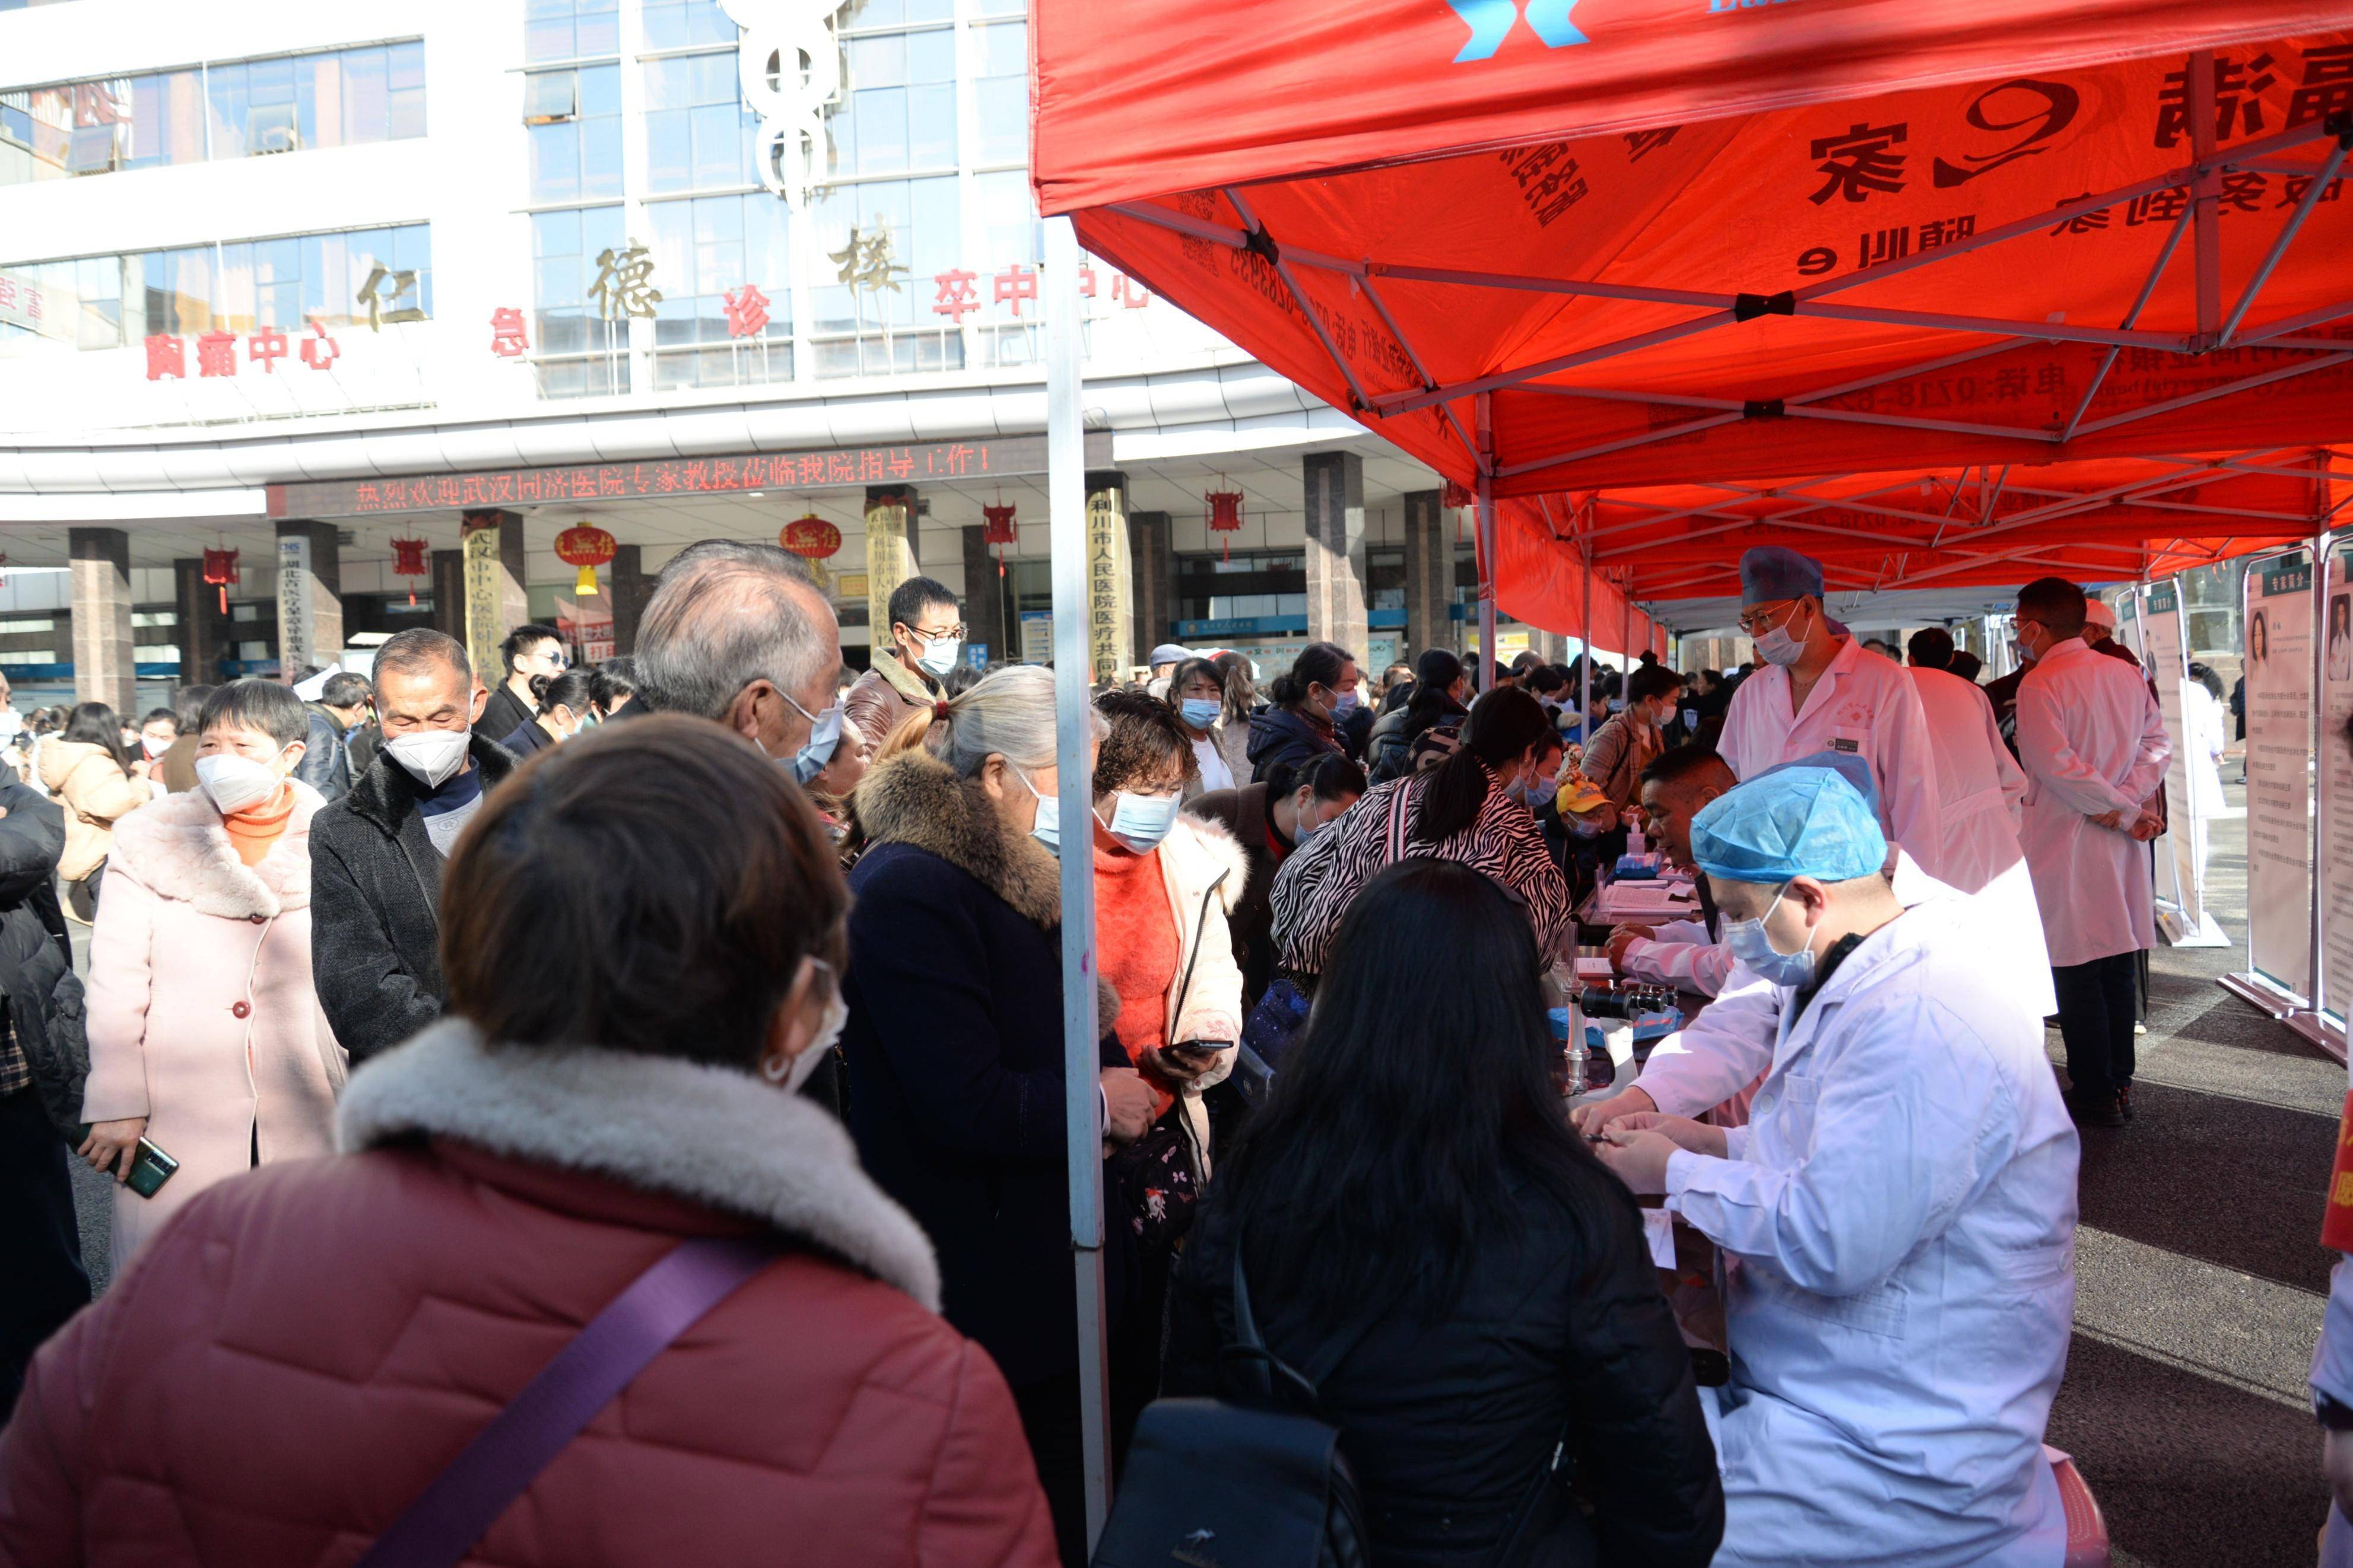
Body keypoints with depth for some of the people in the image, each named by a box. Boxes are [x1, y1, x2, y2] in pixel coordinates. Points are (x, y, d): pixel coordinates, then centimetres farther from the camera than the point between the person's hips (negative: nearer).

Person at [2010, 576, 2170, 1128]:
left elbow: (2056, 766, -20)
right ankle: (2119, 1083, 24)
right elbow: (2157, 742, 6)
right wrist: (2129, 805, -5)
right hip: (2122, 844, 7)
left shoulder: (2039, 685, -14)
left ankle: (2096, 1094, 8)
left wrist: (2126, 813, -12)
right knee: (2118, 965, 15)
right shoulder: (2126, 674, 7)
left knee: (2077, 972, 2)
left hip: (2066, 842, -7)